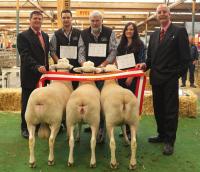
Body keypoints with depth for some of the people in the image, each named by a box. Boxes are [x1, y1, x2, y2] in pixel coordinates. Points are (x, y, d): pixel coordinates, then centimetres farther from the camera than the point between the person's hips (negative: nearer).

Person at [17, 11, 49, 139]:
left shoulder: (45, 36, 14)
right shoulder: (23, 36, -6)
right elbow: (25, 56, -17)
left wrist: (47, 69, 9)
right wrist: (37, 67, -29)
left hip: (43, 74, 6)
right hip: (30, 76, -5)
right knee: (27, 103, 5)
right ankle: (25, 128, 17)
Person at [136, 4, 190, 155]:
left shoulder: (179, 31, -3)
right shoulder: (154, 35, 15)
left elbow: (185, 57, -7)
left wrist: (178, 75, -11)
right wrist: (145, 65, -3)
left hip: (170, 79, -6)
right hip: (156, 78, 6)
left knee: (171, 110, 1)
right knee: (158, 109, 14)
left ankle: (169, 142, 11)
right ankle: (162, 135, 29)